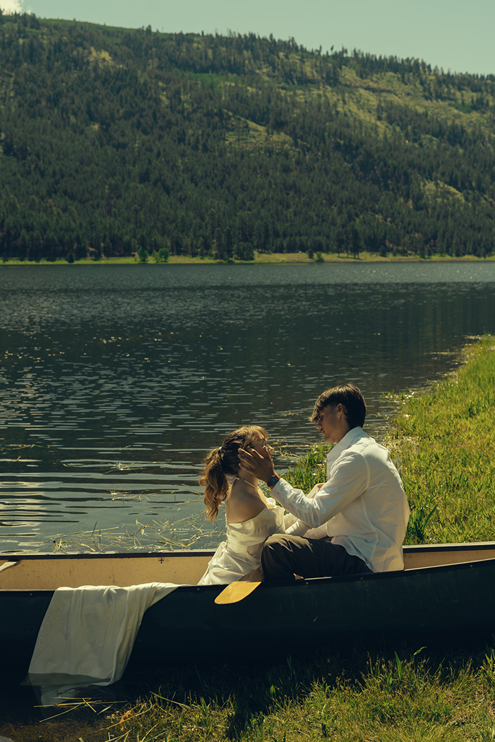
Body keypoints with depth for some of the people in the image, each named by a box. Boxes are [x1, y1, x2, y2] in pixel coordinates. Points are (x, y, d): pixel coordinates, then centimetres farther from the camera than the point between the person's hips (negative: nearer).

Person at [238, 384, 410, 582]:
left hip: (368, 564, -11)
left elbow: (315, 515, -21)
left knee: (275, 547, -19)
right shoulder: (369, 449, 15)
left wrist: (272, 478, -15)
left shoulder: (358, 458, -19)